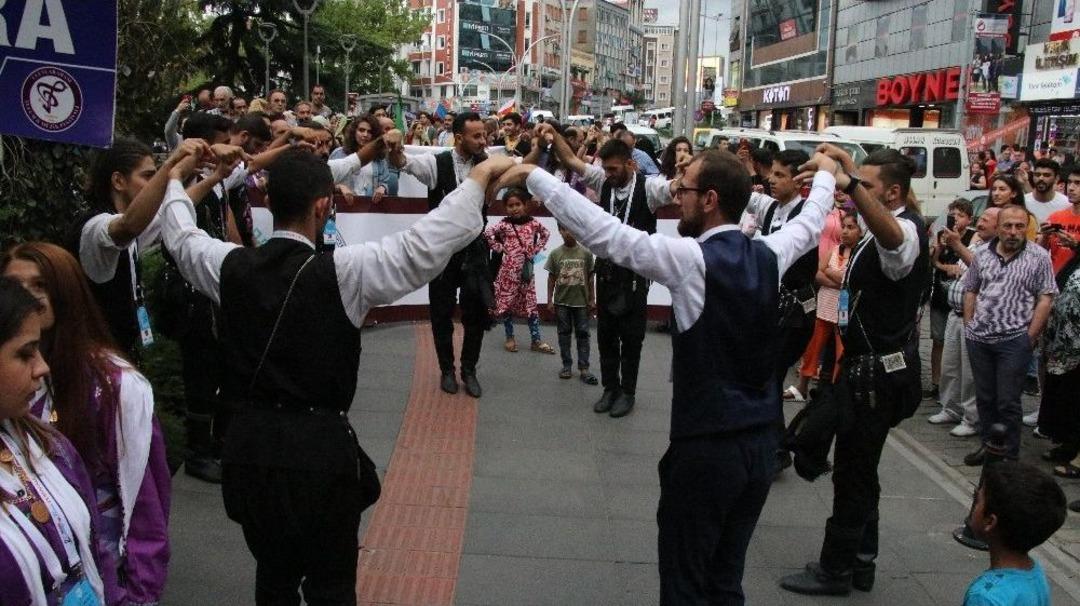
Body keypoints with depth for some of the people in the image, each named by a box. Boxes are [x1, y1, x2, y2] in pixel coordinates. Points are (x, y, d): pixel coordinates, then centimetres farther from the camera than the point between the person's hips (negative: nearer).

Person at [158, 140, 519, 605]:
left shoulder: (231, 266, -2)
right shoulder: (340, 272, -17)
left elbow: (180, 235, 18)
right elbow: (423, 245, -21)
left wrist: (175, 177, 36)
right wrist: (481, 175, -13)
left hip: (250, 444, 5)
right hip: (319, 449, -5)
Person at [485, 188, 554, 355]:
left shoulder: (533, 223, 1)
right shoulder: (504, 225, -7)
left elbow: (545, 234, 17)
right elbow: (487, 233, -13)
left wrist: (536, 250, 6)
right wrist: (499, 248, -10)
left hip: (527, 269, 2)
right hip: (509, 269, -2)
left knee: (531, 304, 5)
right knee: (507, 303, 4)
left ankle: (536, 341, 8)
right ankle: (510, 338, 18)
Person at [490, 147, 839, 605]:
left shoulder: (693, 258, -16)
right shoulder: (768, 255, 3)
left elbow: (601, 232, -19)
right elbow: (810, 224, 23)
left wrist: (532, 175, -12)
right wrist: (826, 175, 43)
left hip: (706, 446, -6)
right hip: (762, 443, 7)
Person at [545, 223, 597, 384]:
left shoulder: (586, 253, -3)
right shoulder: (555, 254, -2)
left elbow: (590, 278, 3)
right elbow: (551, 278, 4)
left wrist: (592, 300, 3)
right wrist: (550, 300, 2)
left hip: (581, 301, -1)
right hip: (561, 301, 1)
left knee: (582, 334, 2)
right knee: (564, 333, 8)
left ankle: (584, 368, 6)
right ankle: (567, 366, 17)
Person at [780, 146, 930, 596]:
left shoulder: (907, 228, -18)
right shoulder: (879, 226, 14)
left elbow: (890, 235, -46)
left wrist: (850, 178, -54)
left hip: (876, 373, -11)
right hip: (868, 367, 11)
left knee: (853, 474, 0)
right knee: (858, 471, 18)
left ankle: (835, 570, 13)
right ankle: (860, 563, 30)